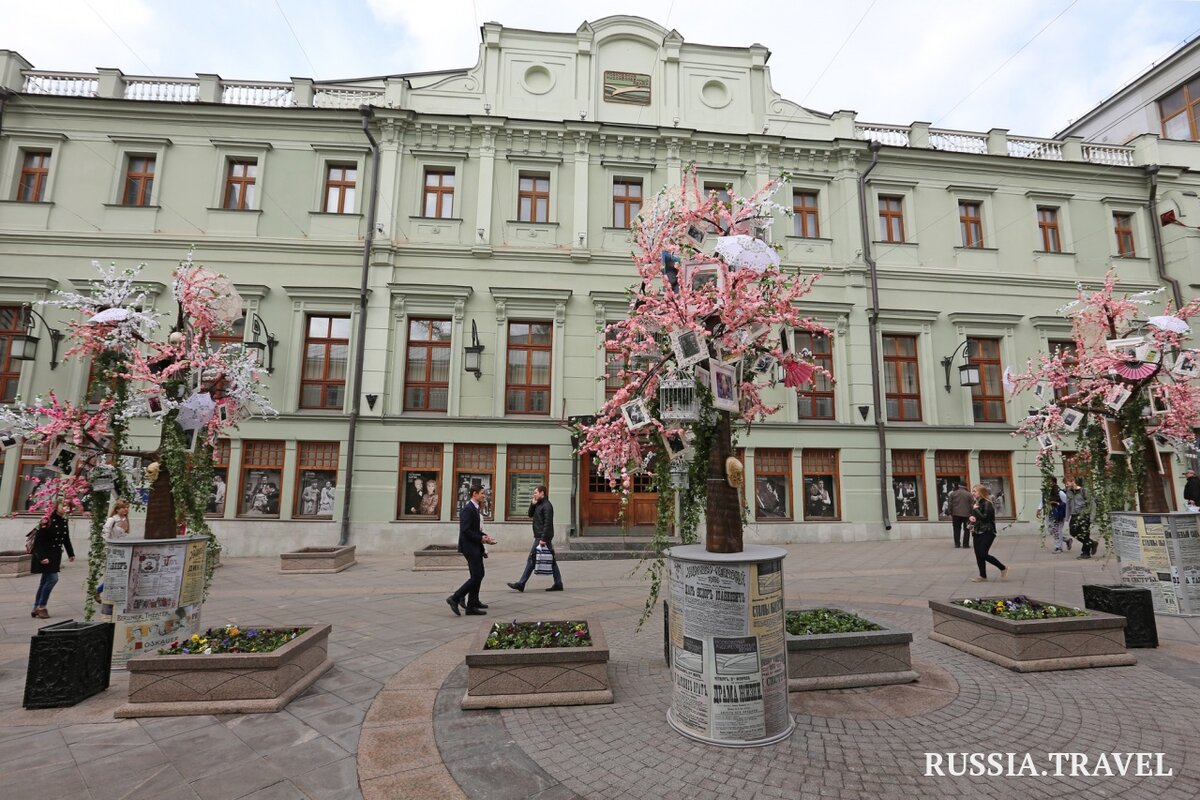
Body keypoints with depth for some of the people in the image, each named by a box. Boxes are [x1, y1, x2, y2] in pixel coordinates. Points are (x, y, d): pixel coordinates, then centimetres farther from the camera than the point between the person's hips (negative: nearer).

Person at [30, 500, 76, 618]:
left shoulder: (64, 522, 5)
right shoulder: (48, 520, -17)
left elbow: (66, 539, 14)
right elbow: (38, 540, -18)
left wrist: (71, 553, 15)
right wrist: (41, 557, -22)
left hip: (55, 555, 7)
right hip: (45, 555, -7)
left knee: (45, 581, 12)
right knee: (53, 578, -12)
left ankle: (36, 608, 21)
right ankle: (41, 607, 2)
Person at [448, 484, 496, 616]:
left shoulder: (474, 508, 14)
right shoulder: (468, 509, -17)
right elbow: (465, 530, -23)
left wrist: (485, 536, 7)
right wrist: (481, 538, -18)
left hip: (475, 547, 11)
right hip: (469, 547, -11)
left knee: (479, 575, 16)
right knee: (476, 576, -11)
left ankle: (473, 604, 26)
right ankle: (455, 599, -5)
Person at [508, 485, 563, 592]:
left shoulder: (547, 506, -13)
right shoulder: (538, 504, 17)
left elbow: (548, 524, -19)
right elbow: (530, 515, 18)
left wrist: (543, 539, -23)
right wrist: (533, 504, 2)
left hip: (542, 537, -10)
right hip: (540, 536, 10)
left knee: (531, 559, -5)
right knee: (551, 560, 9)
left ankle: (521, 584, 0)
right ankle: (558, 584, 12)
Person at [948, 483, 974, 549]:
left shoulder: (953, 494, 2)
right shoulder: (969, 494, -2)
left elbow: (950, 505, 1)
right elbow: (971, 505, -3)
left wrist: (950, 514, 6)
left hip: (956, 514, 1)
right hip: (966, 514, -1)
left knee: (957, 529, 7)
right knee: (966, 529, 7)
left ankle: (957, 544, 7)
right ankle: (965, 544, 5)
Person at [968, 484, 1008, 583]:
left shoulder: (987, 504, -14)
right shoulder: (975, 503, 11)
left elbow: (984, 518, -22)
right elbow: (971, 515, 21)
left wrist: (976, 509, -14)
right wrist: (971, 517, -1)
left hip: (987, 532, -8)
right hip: (977, 532, 8)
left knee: (983, 554, -11)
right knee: (978, 555, 7)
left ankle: (1003, 568, 10)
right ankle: (983, 576, 16)